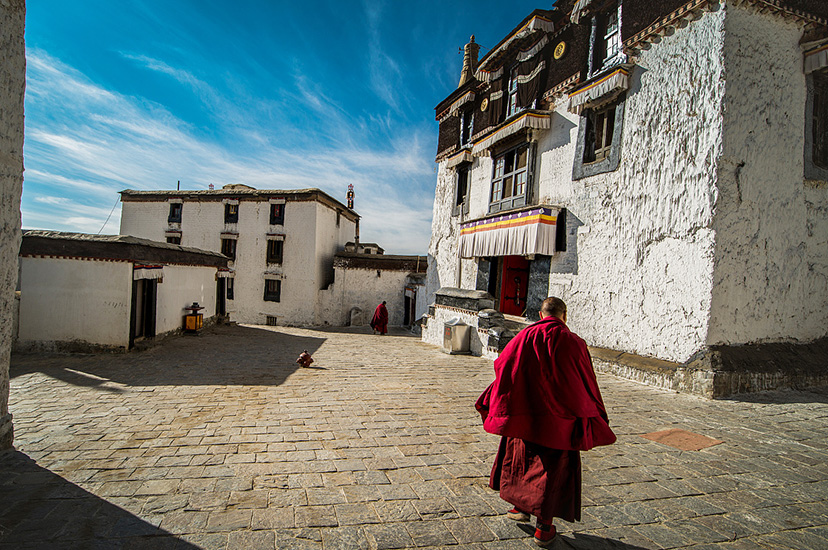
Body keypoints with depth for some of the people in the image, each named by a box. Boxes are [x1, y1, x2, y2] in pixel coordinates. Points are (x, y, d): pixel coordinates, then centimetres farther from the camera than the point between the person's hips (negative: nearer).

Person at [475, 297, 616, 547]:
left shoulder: (524, 337, -6)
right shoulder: (573, 343, -11)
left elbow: (502, 365, 1)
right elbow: (587, 386, -5)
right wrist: (595, 420, 8)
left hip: (524, 417, 2)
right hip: (558, 421, -2)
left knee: (523, 458, 22)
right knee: (554, 469, 11)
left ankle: (522, 506, 36)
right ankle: (544, 527, 19)